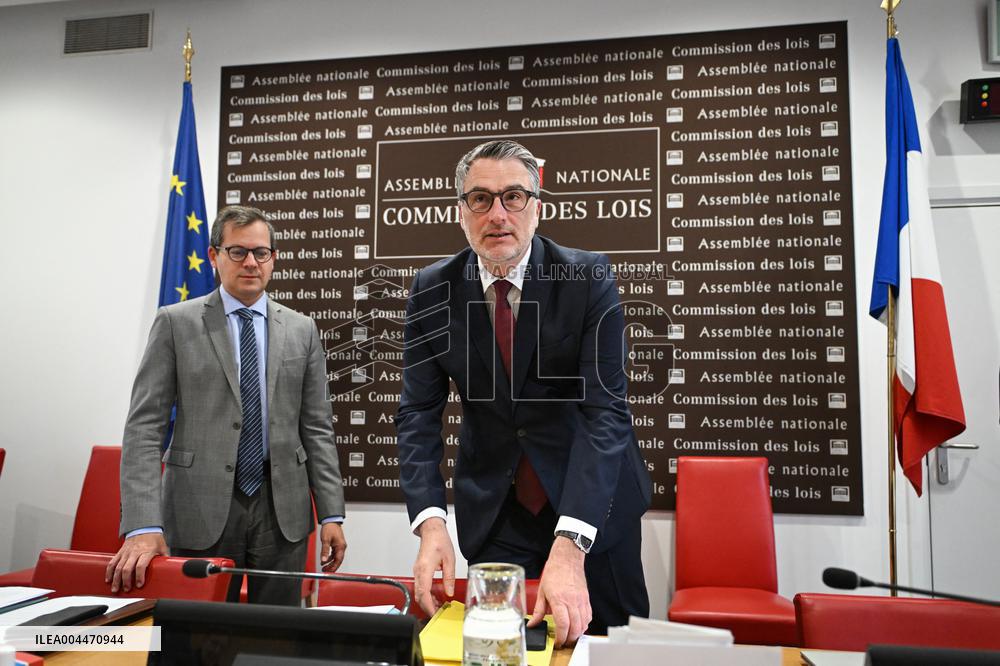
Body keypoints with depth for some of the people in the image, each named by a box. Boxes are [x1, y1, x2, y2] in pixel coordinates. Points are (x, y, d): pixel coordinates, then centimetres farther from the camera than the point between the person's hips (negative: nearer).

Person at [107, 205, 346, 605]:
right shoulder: (176, 323, 0)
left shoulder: (301, 330, 7)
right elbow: (144, 425, -5)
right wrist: (143, 525, -15)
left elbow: (317, 429, 6)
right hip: (201, 509, -2)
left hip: (282, 509, 2)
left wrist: (331, 514, 1)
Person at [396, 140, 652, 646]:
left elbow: (605, 410, -23)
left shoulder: (588, 278, -17)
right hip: (493, 508, 1)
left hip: (593, 502, -1)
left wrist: (569, 545, -33)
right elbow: (419, 413, -9)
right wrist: (431, 522, -25)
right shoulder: (432, 290, -8)